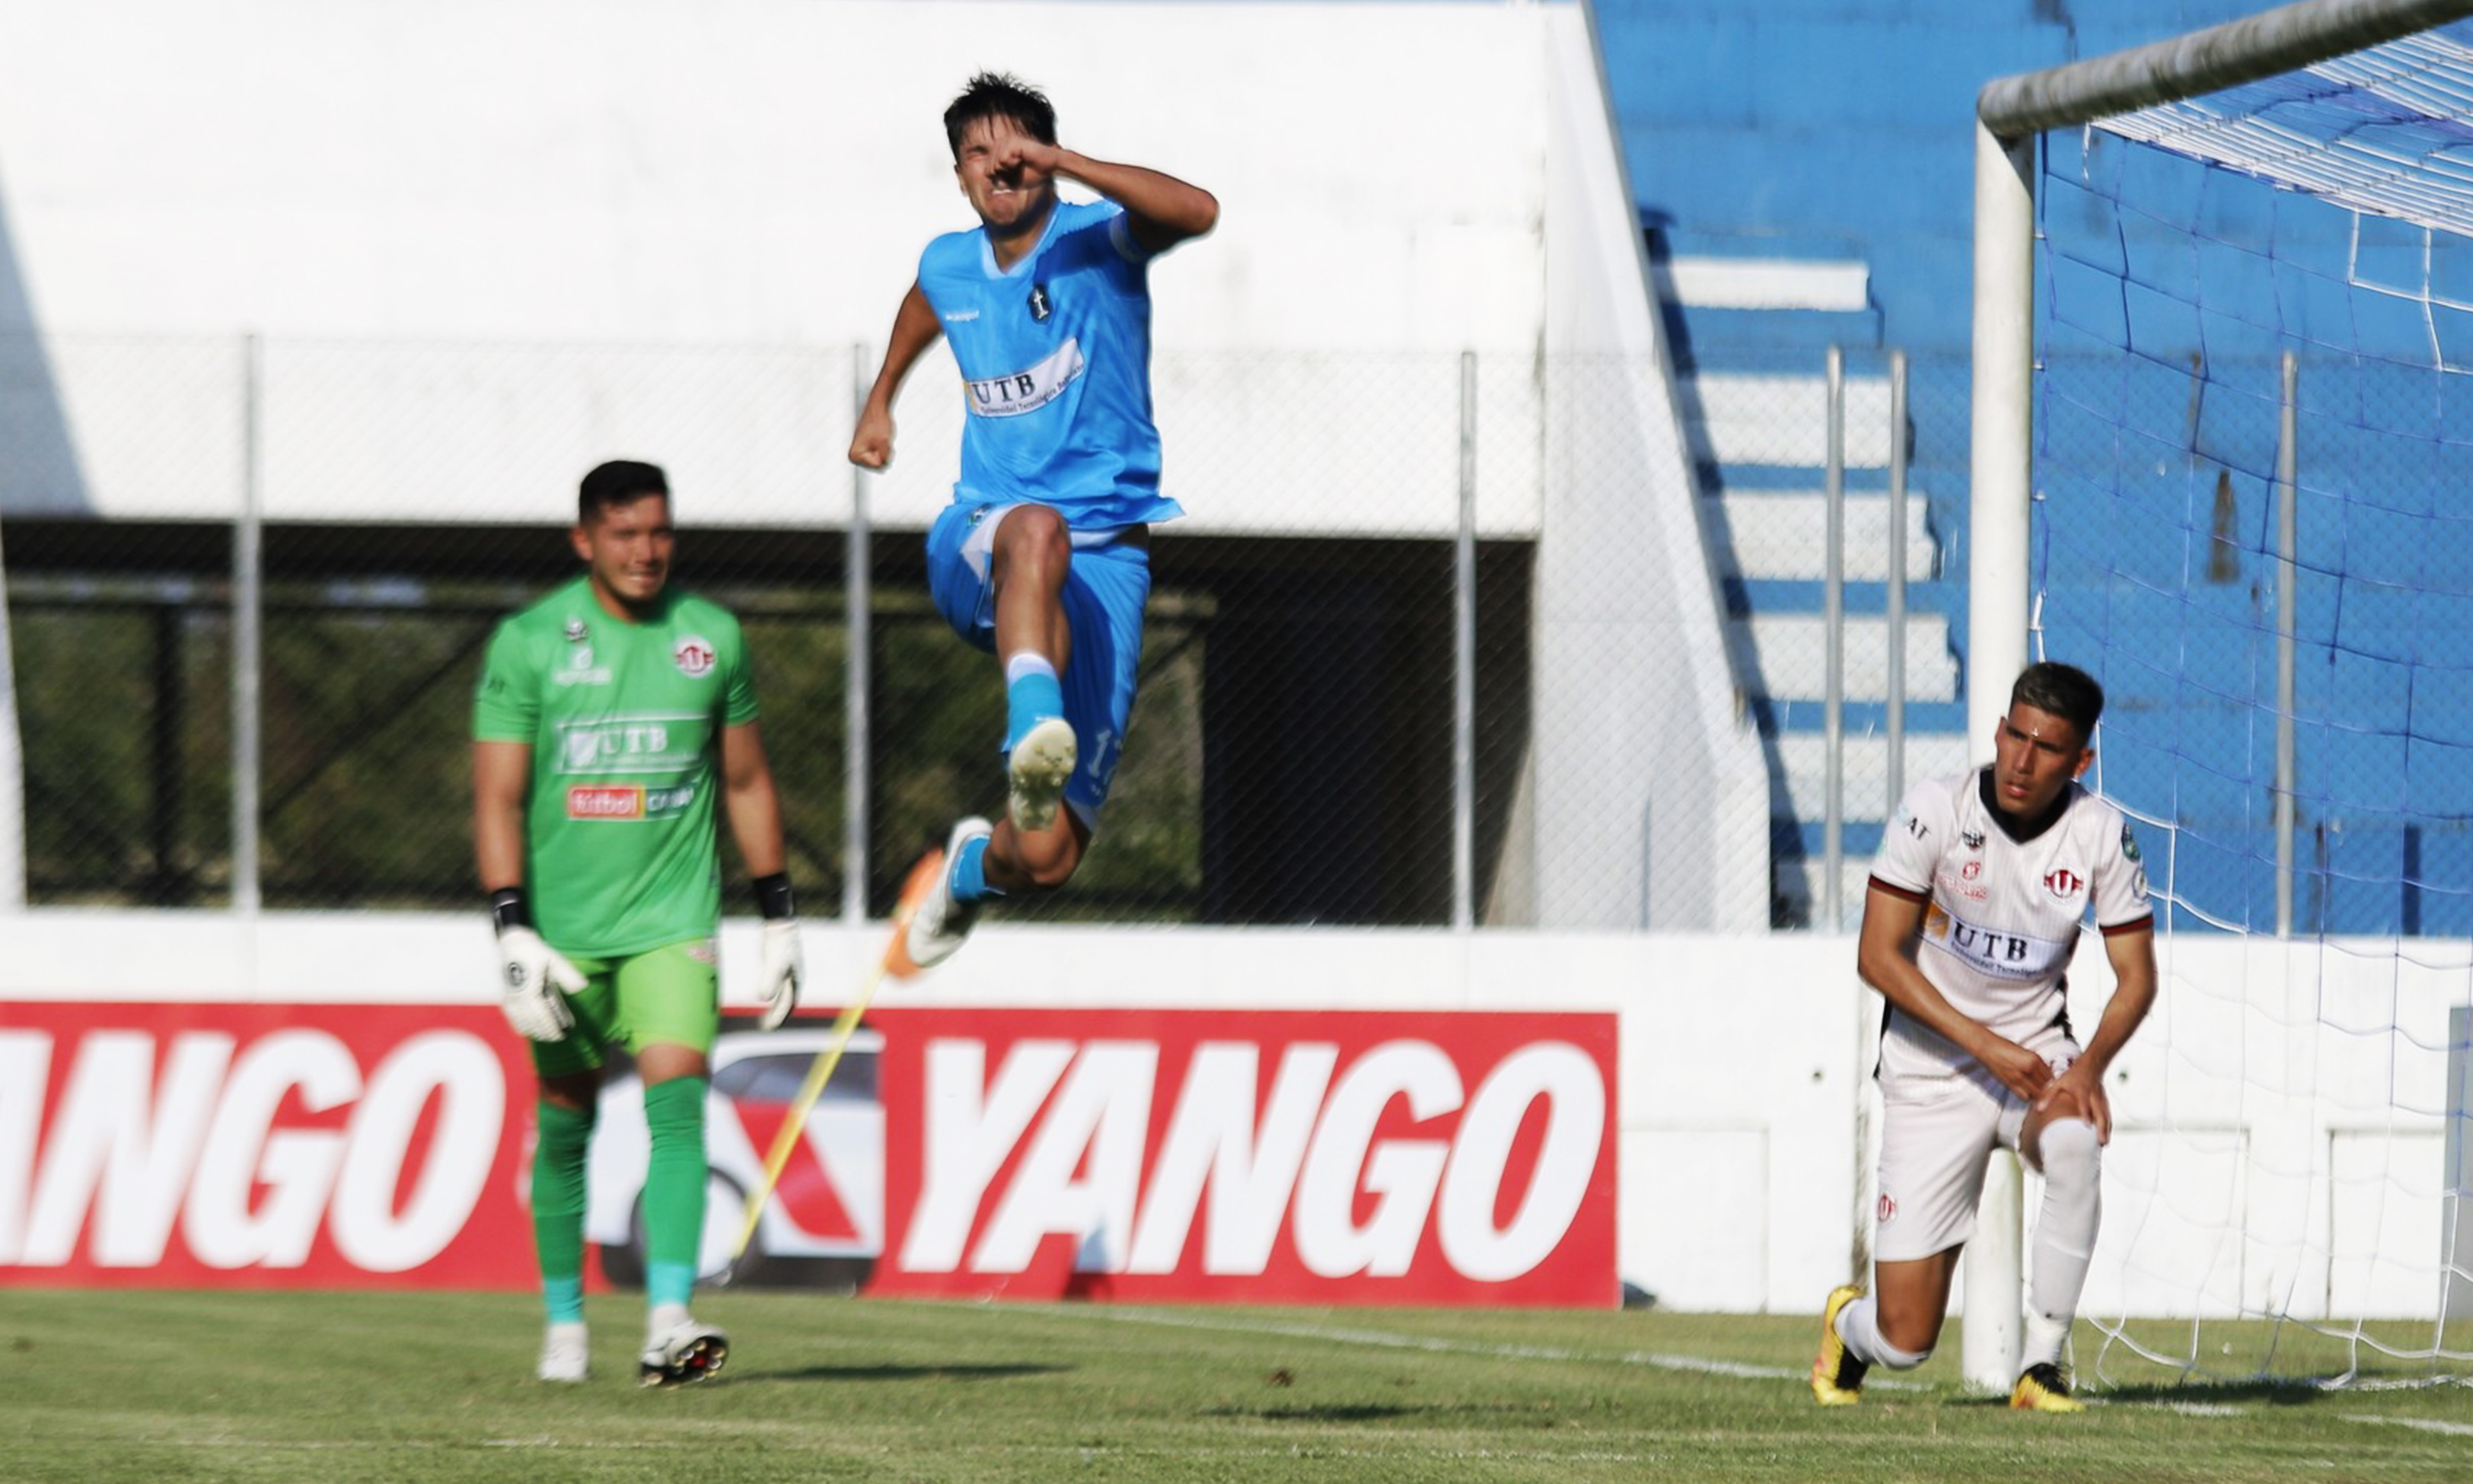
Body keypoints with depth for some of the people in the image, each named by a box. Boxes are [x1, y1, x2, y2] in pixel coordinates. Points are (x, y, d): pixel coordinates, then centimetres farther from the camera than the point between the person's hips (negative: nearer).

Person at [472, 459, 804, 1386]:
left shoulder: (712, 638, 5)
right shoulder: (529, 642, -3)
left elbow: (746, 785, 14)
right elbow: (497, 798, -6)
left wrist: (779, 920, 14)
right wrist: (513, 932, -15)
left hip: (671, 925, 0)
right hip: (564, 926, 0)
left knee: (677, 1103, -17)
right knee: (565, 1127, 9)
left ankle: (670, 1322, -26)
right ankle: (564, 1320, 25)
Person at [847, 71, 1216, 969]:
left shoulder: (1099, 240, -4)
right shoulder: (947, 267, 11)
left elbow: (1196, 213, -27)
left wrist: (1057, 160, -32)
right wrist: (879, 403, 43)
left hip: (1104, 559, -2)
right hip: (975, 548, 2)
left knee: (1045, 858, -8)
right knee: (1037, 528, -41)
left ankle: (972, 866, 29)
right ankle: (1035, 726, -61)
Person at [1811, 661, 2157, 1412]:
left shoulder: (2100, 834, -9)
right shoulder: (1935, 810, -16)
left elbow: (2136, 976, -5)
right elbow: (1878, 955, -15)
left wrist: (2091, 1064, -25)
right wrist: (1982, 1044, -24)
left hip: (2039, 1056, 2)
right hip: (1932, 1069, -2)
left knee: (2075, 1142, -38)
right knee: (1906, 1341, -6)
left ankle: (2043, 1366, -25)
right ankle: (1850, 1326, 34)